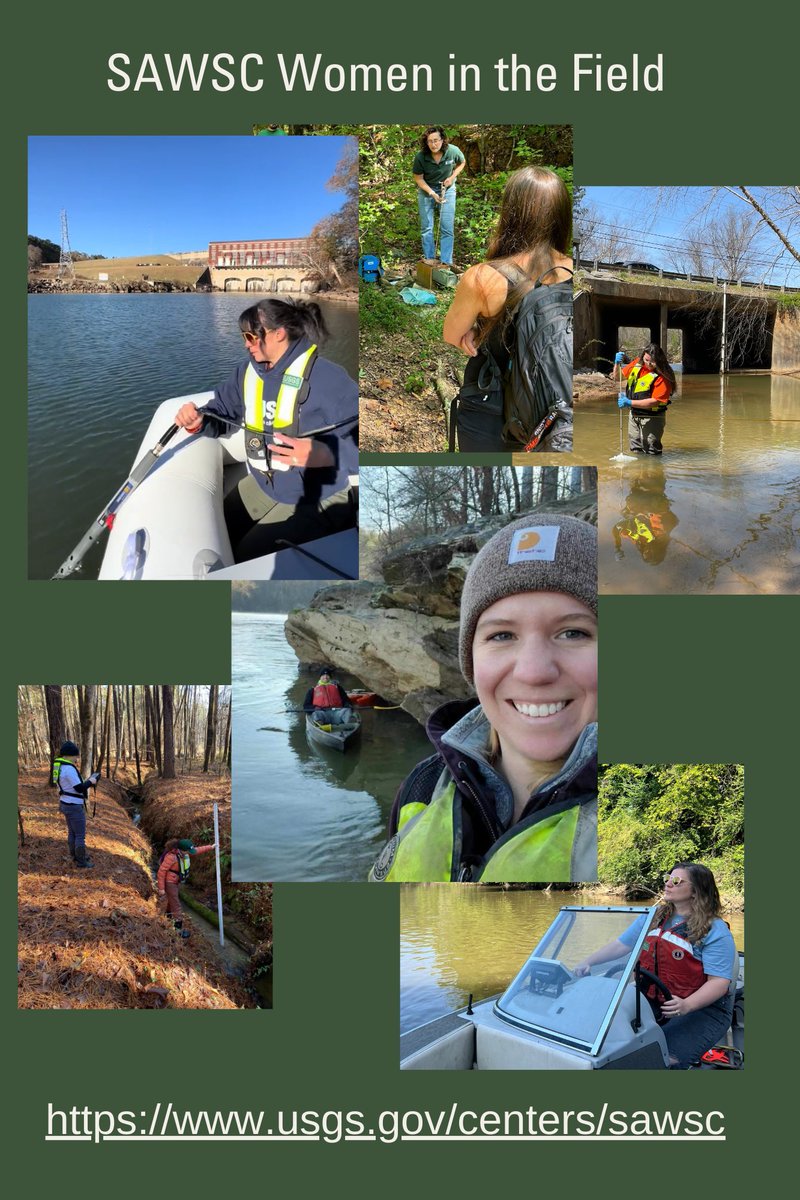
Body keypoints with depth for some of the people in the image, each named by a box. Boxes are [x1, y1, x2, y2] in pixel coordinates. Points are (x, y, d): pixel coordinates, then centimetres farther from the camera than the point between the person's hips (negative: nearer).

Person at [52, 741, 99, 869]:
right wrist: (90, 782, -6)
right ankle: (81, 861, 11)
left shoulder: (59, 767, 7)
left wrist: (86, 782, 9)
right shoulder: (69, 769, -24)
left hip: (65, 804, 10)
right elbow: (79, 788, -22)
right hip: (75, 807, -10)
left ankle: (75, 856, 34)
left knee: (72, 833, 21)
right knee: (80, 835, 2)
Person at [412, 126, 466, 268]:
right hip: (426, 189, 0)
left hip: (447, 189, 0)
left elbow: (462, 162, 1)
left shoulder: (453, 151, -22)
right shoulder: (420, 156, -24)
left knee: (447, 227, -3)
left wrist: (453, 177, -14)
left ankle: (446, 262, 3)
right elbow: (418, 178, -12)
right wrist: (432, 193, -23)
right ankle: (429, 258, 16)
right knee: (426, 227, 4)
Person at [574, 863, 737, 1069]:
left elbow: (719, 981, -16)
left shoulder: (715, 930, -9)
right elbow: (620, 944, 13)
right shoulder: (654, 916, 10)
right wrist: (587, 962, -1)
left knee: (669, 1059, -27)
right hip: (653, 1001, 5)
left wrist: (686, 1005, -32)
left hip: (702, 1007, -5)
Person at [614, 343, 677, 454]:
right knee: (636, 449, 17)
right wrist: (617, 363, -9)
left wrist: (630, 403, -31)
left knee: (651, 452, -3)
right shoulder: (637, 364, -3)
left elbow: (655, 401, -28)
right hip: (634, 415, 7)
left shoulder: (662, 377, -23)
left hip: (652, 419, -6)